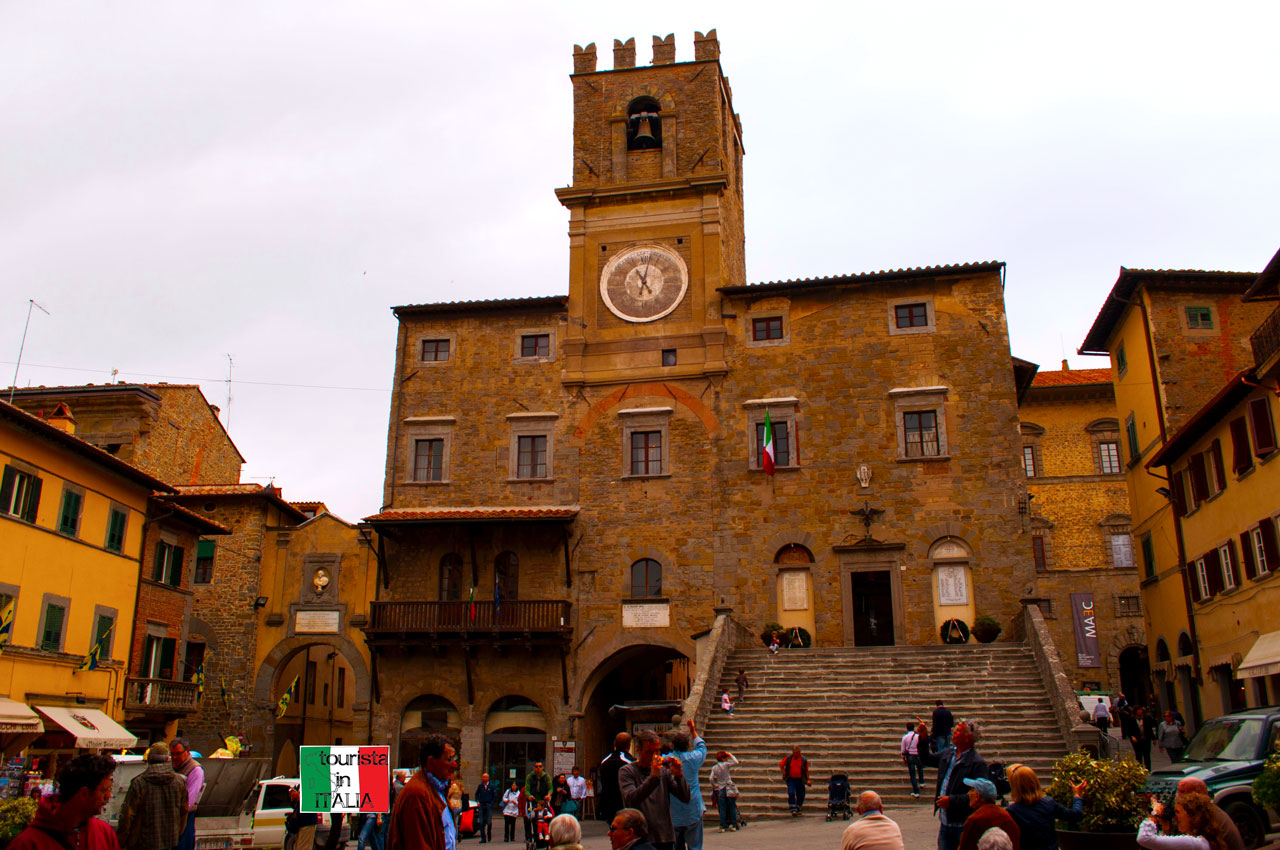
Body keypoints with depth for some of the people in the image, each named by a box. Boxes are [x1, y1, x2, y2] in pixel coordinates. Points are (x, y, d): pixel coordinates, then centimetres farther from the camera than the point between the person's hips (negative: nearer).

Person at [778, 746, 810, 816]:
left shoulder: (804, 760, -2)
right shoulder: (788, 758, -4)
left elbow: (806, 771, 6)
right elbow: (780, 765, 6)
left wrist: (807, 780, 1)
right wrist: (784, 773, -3)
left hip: (800, 780, 1)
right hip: (790, 779, -1)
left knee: (801, 795, 5)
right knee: (791, 794, -15)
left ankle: (798, 810, 24)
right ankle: (793, 810, -12)